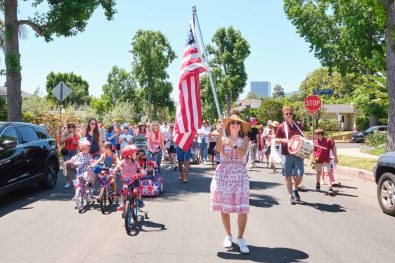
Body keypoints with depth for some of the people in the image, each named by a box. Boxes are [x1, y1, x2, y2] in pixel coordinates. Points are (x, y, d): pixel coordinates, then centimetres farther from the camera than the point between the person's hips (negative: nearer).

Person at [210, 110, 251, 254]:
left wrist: (232, 145, -29)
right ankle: (228, 235, 21)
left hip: (239, 173, -1)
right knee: (224, 206, 5)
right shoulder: (223, 138, 7)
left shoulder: (244, 139, 5)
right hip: (224, 173, 1)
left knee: (242, 207, -7)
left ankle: (240, 238, 4)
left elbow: (243, 152, -15)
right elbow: (219, 149, -15)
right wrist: (220, 133, -20)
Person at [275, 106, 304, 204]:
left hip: (298, 154, 2)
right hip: (287, 154, -2)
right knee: (288, 176, 2)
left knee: (299, 176, -3)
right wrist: (284, 140, -14)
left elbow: (302, 137, 22)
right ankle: (291, 196, 14)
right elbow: (276, 139, 3)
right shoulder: (281, 127, 2)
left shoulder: (298, 125, 11)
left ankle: (295, 189, 28)